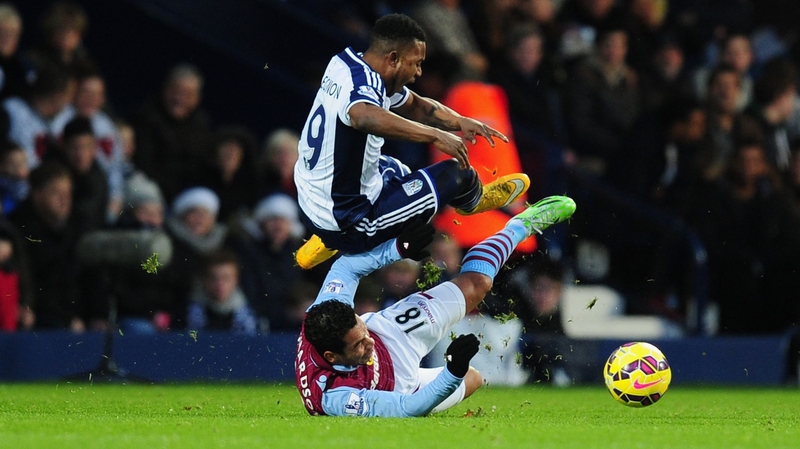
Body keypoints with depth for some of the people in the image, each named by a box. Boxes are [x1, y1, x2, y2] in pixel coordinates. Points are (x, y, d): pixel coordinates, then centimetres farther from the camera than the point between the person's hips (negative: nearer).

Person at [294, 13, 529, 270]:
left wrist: (459, 122, -1)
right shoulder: (361, 86, -27)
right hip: (349, 224, -9)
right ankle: (475, 200, 34)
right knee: (454, 175, -1)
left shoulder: (345, 63, 0)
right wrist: (435, 135, -45)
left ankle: (326, 244, 30)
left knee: (396, 172, 38)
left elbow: (414, 105, 14)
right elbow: (365, 117, -53)